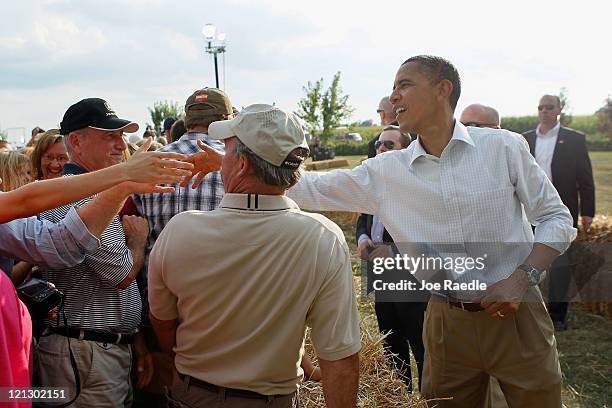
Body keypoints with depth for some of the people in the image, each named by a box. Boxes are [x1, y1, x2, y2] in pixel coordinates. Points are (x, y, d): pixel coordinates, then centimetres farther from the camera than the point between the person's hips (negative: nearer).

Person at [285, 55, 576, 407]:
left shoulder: (504, 147, -5)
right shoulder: (385, 171, 0)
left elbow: (558, 218, -1)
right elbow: (313, 189, 2)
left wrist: (521, 278, -14)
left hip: (516, 315, -1)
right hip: (447, 322, 2)